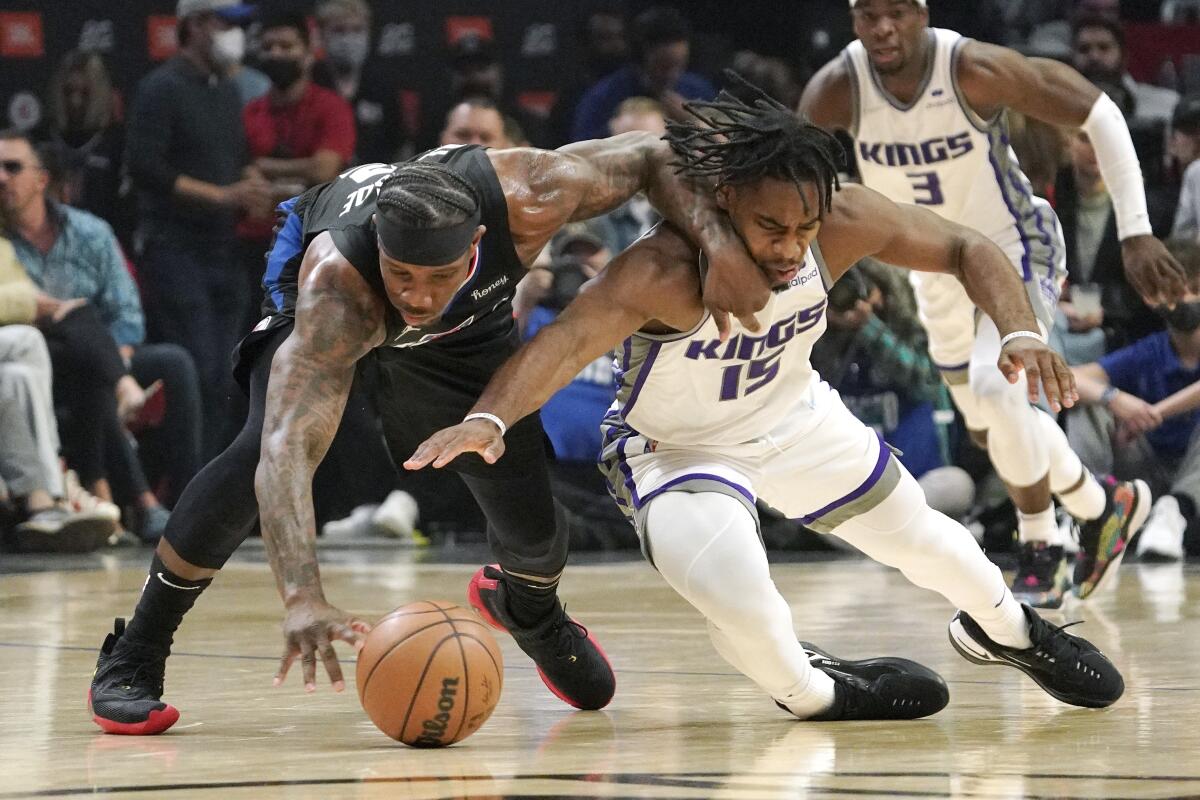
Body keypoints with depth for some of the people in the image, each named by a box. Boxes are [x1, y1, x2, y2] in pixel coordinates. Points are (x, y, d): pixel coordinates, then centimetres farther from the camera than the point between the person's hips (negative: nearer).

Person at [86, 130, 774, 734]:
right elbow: (288, 450, -57)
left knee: (530, 509, 1)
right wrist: (304, 599, -71)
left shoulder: (524, 199, -42)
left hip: (469, 324, 3)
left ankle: (527, 607, 40)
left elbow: (653, 156, -24)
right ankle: (135, 655, -14)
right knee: (261, 452, -29)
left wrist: (717, 243, -41)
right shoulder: (334, 286, -48)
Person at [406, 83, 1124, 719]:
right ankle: (809, 694, 10)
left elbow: (966, 250, -17)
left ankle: (1005, 629, 56)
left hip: (797, 415, 5)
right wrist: (489, 418, -76)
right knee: (741, 603, -27)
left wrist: (1020, 333, -35)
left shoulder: (844, 222, -28)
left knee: (916, 535, 21)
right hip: (680, 451, -5)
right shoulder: (662, 272, -42)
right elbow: (569, 340, -57)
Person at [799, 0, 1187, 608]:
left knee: (995, 387, -28)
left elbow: (1098, 113, -21)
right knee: (991, 426, 17)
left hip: (1015, 247, -5)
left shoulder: (974, 69, -29)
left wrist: (1134, 233, -25)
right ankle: (1102, 507, 45)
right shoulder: (838, 89, -22)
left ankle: (1040, 552, -7)